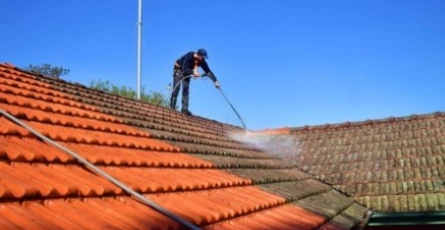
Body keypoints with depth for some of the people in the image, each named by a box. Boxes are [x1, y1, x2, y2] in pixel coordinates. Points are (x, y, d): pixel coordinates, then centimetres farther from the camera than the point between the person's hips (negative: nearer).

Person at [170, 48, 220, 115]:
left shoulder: (202, 61, -16)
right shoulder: (189, 56, -33)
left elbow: (208, 71, -14)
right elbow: (184, 69, -36)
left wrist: (215, 81, -22)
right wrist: (193, 72, -48)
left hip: (187, 72, 5)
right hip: (179, 69, -5)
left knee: (186, 89, -7)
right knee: (177, 87, -17)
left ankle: (184, 109, -12)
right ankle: (172, 108, -17)